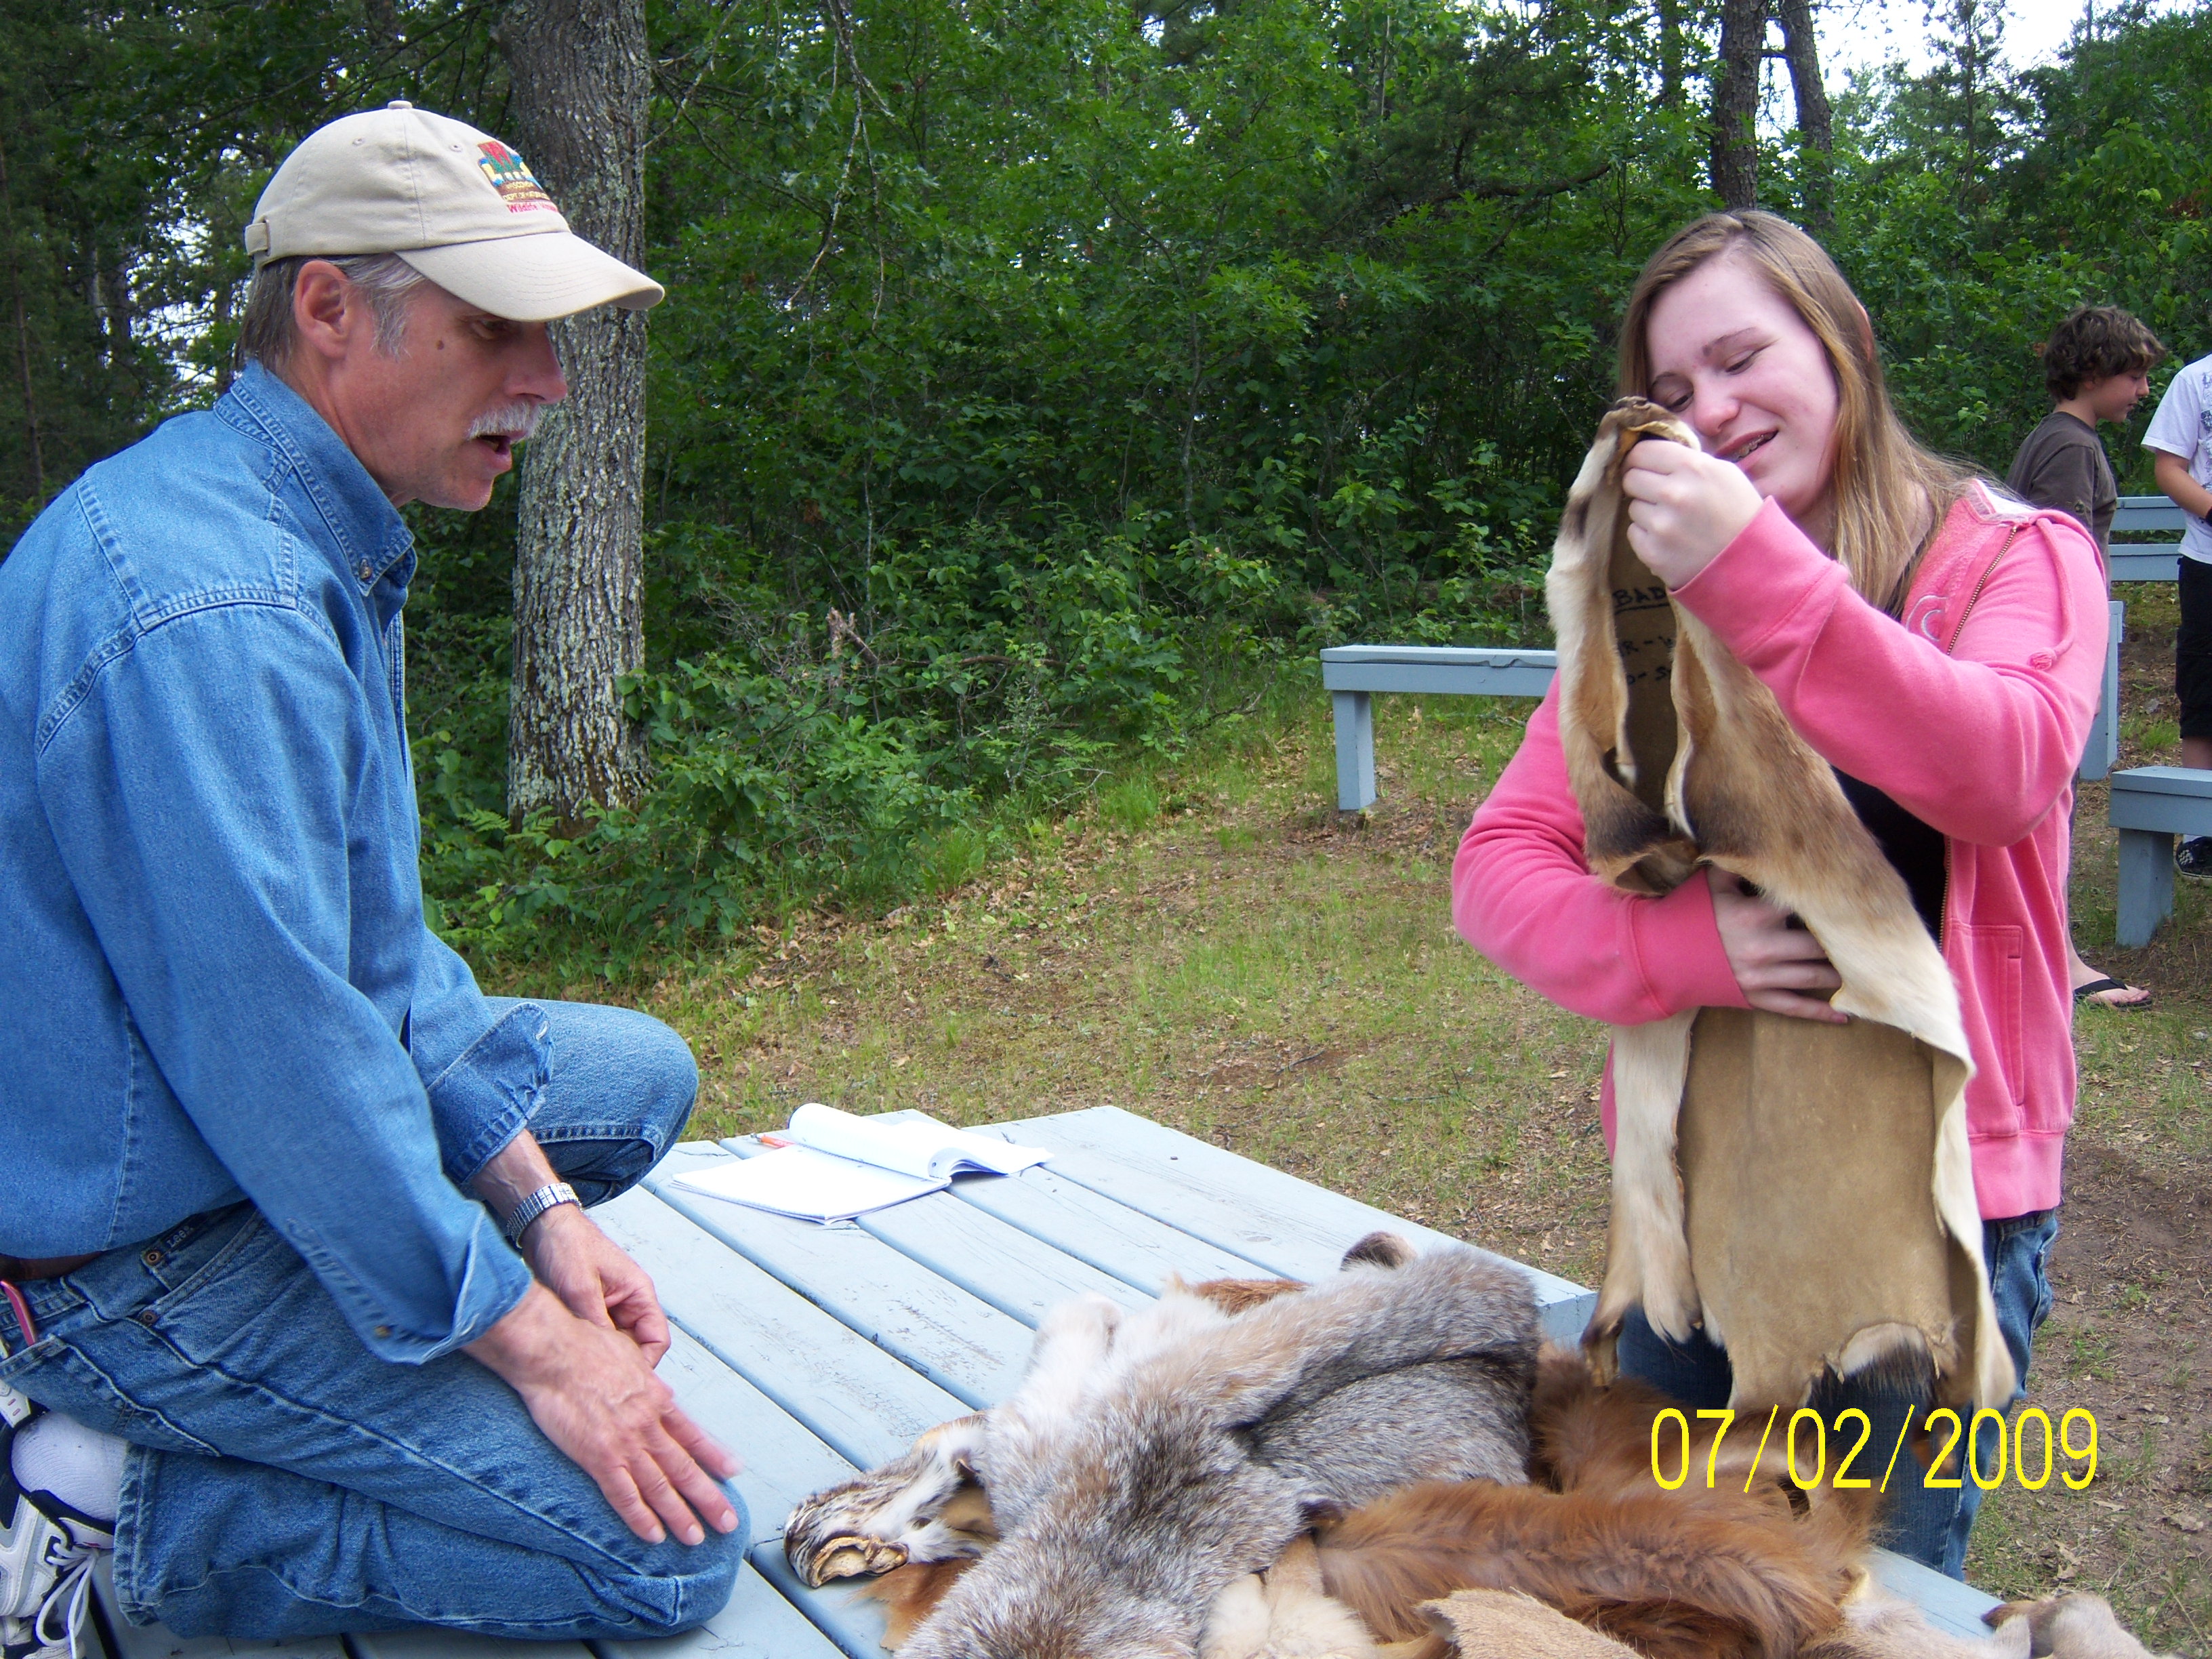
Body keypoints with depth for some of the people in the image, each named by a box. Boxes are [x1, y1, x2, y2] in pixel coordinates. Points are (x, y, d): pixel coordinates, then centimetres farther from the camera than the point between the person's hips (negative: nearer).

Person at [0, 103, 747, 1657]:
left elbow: (377, 937, 10)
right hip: (140, 1260, -10)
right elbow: (276, 1060, -28)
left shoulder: (322, 540, 7)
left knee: (641, 1072, 22)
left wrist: (540, 1203, 4)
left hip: (207, 1109, 10)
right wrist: (537, 1351, -17)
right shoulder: (211, 611, -28)